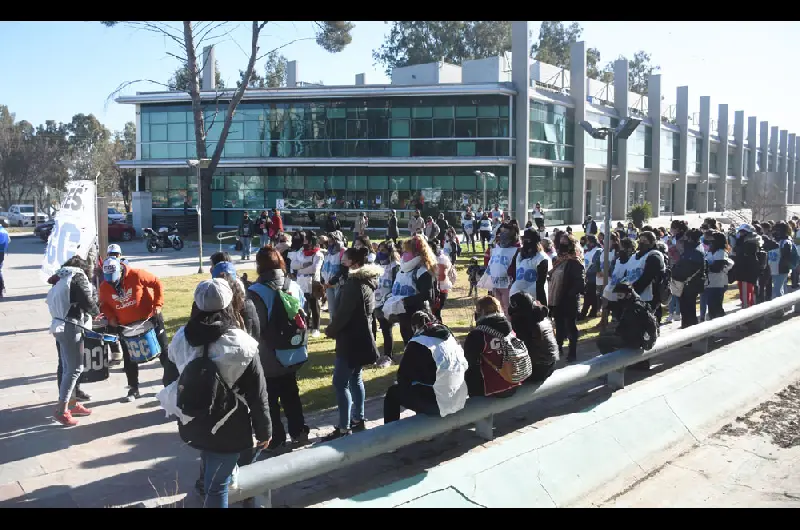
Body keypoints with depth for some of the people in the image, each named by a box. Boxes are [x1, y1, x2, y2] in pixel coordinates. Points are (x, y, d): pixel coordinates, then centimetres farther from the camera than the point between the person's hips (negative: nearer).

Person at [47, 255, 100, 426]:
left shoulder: (60, 278, 19)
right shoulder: (78, 276, -6)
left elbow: (54, 301, 15)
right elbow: (88, 301, -11)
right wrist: (96, 312, 7)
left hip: (60, 326, 9)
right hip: (71, 328, -9)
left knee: (68, 368, 14)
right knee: (74, 369, -6)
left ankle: (72, 404, 22)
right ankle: (61, 410, -7)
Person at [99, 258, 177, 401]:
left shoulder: (136, 275, -20)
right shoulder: (104, 287, -9)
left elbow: (157, 284, -12)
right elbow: (104, 304, 9)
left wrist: (157, 304, -18)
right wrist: (111, 317, -8)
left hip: (150, 318, -3)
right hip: (127, 325, 3)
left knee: (164, 352, 4)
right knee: (129, 359, 6)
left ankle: (172, 384, 17)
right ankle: (133, 389, 19)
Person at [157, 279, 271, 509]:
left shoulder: (181, 339, -4)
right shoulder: (240, 345, -20)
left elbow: (171, 379, 10)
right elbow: (257, 394, -14)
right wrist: (264, 430, -1)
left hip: (191, 425, 5)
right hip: (228, 429, -4)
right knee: (217, 486, 10)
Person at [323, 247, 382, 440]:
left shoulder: (354, 283, -20)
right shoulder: (368, 281, 9)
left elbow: (343, 312, -20)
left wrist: (330, 330, -3)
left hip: (351, 339, -10)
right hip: (362, 336, 10)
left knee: (340, 382, -5)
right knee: (355, 378, 19)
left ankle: (344, 429, -3)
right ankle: (358, 419, 28)